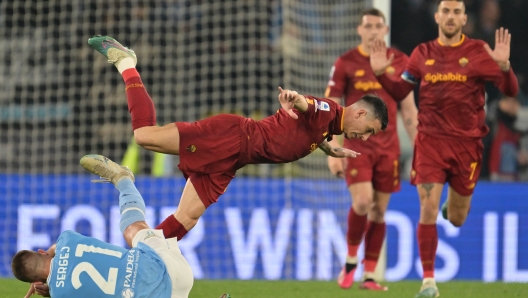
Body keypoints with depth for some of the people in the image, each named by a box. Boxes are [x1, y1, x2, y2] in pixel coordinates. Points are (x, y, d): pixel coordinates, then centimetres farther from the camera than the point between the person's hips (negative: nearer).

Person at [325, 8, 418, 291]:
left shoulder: (399, 61, 5)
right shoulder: (345, 63, -3)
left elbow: (408, 108, 12)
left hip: (388, 147, 3)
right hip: (356, 145, -3)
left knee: (379, 211, 3)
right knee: (362, 202, -18)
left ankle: (369, 275, 10)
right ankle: (350, 260, 4)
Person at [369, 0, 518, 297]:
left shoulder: (478, 52, -3)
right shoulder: (423, 53, 5)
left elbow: (511, 90, -8)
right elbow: (399, 91, 14)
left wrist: (504, 65, -27)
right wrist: (381, 73, -5)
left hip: (467, 143, -1)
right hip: (430, 141, 1)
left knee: (456, 219, 10)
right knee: (428, 209, -12)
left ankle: (455, 203, 50)